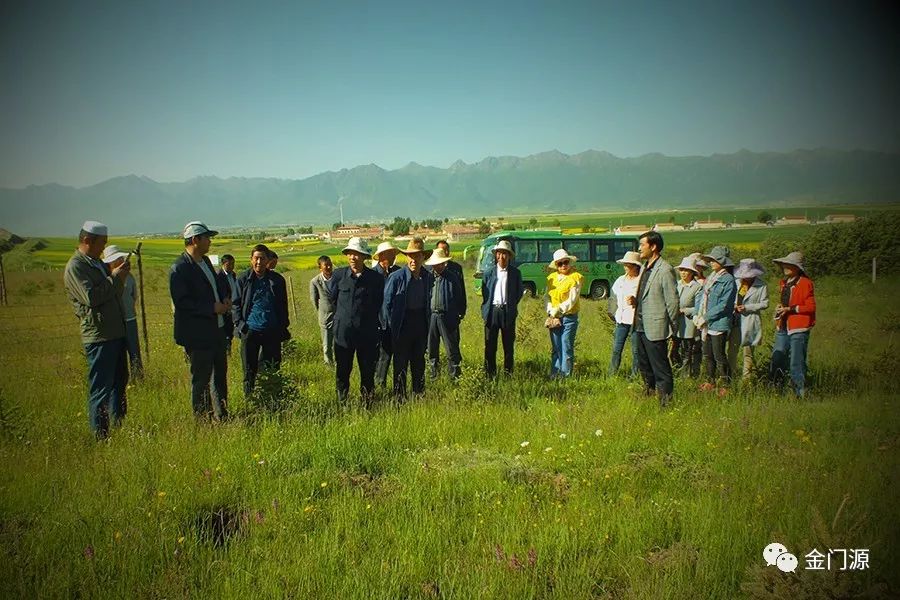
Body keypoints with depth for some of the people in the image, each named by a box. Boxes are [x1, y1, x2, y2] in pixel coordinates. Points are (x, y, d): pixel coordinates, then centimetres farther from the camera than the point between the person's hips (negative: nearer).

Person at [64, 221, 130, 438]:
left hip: (116, 332, 10)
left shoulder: (98, 263, 17)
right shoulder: (75, 267, -11)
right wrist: (115, 278, -14)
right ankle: (100, 435, 4)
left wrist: (120, 277, 4)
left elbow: (116, 295, 21)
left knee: (120, 381, 16)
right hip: (98, 336, -9)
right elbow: (91, 297, -23)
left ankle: (120, 426, 27)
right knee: (101, 388, -4)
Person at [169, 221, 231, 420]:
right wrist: (212, 308, -20)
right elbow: (181, 301, -21)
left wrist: (225, 298, 2)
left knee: (220, 374, 18)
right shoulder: (179, 268, -16)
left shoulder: (205, 261, 11)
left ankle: (222, 416, 31)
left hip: (216, 329, 9)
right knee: (201, 379, 2)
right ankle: (202, 419, 14)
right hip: (197, 334, -9)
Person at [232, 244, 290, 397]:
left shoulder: (277, 280, 4)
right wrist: (240, 324, -5)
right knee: (249, 370, 4)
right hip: (250, 331, -1)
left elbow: (283, 307, 11)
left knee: (273, 370, 6)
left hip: (272, 332, 1)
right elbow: (235, 304, 6)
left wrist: (283, 327, 4)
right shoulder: (243, 279, 2)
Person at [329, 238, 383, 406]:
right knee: (342, 371, 11)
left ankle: (367, 403, 22)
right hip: (343, 332, 1)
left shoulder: (376, 278, -5)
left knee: (368, 372, 8)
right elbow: (332, 298, 14)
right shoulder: (339, 275, -3)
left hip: (367, 334, -1)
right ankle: (342, 403, 25)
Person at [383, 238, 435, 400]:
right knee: (401, 364, 3)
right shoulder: (396, 277, -12)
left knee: (419, 362, 14)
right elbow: (386, 303, -7)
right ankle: (399, 398, 13)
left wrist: (427, 323, 9)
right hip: (402, 325, -4)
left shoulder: (429, 277, 2)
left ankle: (419, 395, 26)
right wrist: (391, 326, -7)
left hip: (421, 324, 4)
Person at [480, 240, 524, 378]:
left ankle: (508, 372, 17)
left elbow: (520, 291, 9)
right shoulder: (489, 271, 3)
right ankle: (490, 373, 12)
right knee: (490, 344, 3)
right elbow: (484, 290, 11)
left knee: (509, 344, 6)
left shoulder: (515, 272, 2)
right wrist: (486, 308, 6)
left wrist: (511, 306, 5)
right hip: (492, 311, 0)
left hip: (508, 312, 0)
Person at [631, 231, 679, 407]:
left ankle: (666, 401, 8)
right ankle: (649, 392, 36)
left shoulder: (665, 270, -15)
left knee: (660, 368, -1)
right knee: (644, 366, 20)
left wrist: (669, 329, -10)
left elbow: (672, 301, -14)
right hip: (641, 326, 9)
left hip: (655, 328, -9)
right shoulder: (644, 267, 13)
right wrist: (635, 301, 3)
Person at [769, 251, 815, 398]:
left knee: (796, 363, -5)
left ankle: (800, 393, 4)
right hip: (783, 328, 7)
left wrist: (790, 309, -17)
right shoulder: (784, 283, 17)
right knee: (776, 361, 7)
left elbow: (811, 307, -10)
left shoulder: (805, 283, -7)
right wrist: (779, 307, 9)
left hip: (798, 329, -7)